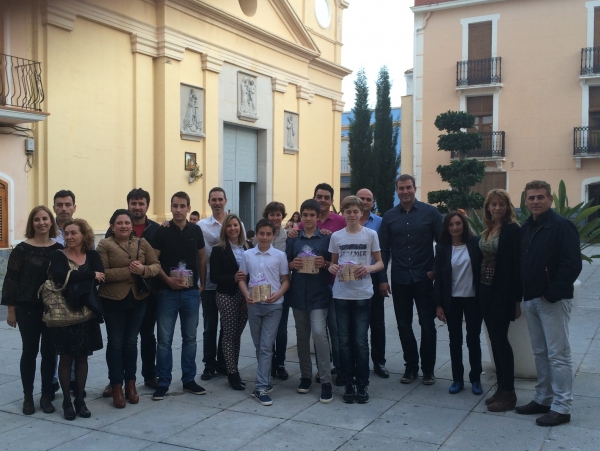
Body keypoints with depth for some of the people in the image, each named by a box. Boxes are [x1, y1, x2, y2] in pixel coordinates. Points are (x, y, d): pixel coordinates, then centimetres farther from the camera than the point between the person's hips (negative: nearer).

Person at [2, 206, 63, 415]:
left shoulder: (59, 249, 2)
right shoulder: (22, 249, -4)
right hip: (27, 308, -2)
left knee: (49, 352, 7)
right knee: (30, 351, 6)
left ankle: (46, 396, 18)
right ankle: (28, 396, 18)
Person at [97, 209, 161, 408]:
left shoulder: (142, 243, 5)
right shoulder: (105, 244, -6)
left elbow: (156, 266, 2)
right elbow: (102, 273, -15)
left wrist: (143, 270, -19)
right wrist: (128, 270, -21)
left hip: (138, 300, 3)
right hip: (113, 301, -3)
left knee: (131, 342, 12)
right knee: (116, 343, 4)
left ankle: (131, 383, 24)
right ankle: (117, 386, 14)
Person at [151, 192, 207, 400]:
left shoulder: (196, 231, 4)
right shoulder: (162, 232, -5)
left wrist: (202, 284, 8)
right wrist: (167, 279, -18)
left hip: (191, 292, 3)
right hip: (168, 292, -3)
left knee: (190, 338, 10)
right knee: (164, 339, 1)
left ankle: (188, 380, 21)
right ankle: (163, 382, 11)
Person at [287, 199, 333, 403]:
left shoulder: (326, 238, 1)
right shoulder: (293, 239, 8)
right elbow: (285, 263, 10)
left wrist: (325, 263, -16)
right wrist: (292, 264, -11)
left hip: (319, 294, -3)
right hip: (298, 293, 3)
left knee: (319, 333, -14)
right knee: (302, 336, 11)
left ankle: (326, 381, -7)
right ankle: (305, 376, 24)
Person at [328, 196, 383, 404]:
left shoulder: (370, 234, 1)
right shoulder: (336, 236, 6)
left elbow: (380, 263, 5)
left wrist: (369, 268, -16)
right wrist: (332, 268, -9)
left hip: (363, 294, -2)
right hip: (341, 294, 2)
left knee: (360, 341, 1)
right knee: (344, 341, 6)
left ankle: (362, 384, 14)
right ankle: (348, 384, 17)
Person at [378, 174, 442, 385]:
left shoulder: (430, 212, -3)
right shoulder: (389, 216, 4)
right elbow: (383, 249, 4)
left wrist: (436, 269, -5)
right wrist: (382, 278, 0)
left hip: (424, 278, -2)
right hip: (399, 280, 2)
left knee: (427, 325, 5)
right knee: (404, 326, 9)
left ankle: (428, 369, 19)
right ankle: (411, 367, 23)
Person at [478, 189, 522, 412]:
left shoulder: (512, 230, -11)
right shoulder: (487, 231, 11)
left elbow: (517, 264, -14)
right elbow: (483, 260, 10)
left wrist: (517, 298, -16)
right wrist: (480, 289, 6)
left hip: (503, 292, -7)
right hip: (486, 290, 7)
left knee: (500, 339, -3)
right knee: (495, 340, 12)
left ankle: (509, 393, 7)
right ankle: (501, 388, 21)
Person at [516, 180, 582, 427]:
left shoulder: (562, 226, -12)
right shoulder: (525, 228, 12)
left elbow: (573, 265, -19)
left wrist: (551, 294, -18)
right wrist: (522, 294, 8)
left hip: (553, 300, -8)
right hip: (530, 299, 8)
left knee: (558, 354, -2)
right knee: (540, 353, 15)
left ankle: (561, 408, 5)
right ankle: (543, 399, 25)